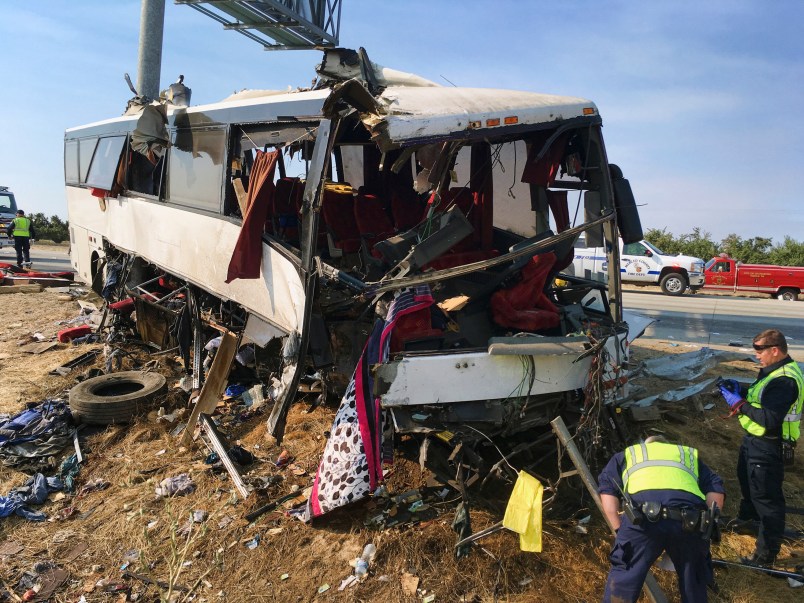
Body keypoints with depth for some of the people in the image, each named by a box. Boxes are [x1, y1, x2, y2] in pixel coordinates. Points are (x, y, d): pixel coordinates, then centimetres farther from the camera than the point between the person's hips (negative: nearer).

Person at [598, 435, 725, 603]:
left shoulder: (626, 454, 36)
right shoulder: (690, 454, 41)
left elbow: (607, 489, 19)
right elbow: (716, 490, 24)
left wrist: (620, 530, 20)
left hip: (643, 518, -2)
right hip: (689, 522, 2)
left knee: (622, 580, 11)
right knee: (693, 583, 25)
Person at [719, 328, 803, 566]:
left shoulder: (784, 381, -29)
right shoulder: (775, 370, 4)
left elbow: (770, 419, -33)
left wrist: (739, 404, -27)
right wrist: (741, 389, 0)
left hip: (767, 448, -11)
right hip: (753, 440, 11)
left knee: (766, 498, 1)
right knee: (747, 481, 30)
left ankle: (767, 553, 13)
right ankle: (747, 517, 56)